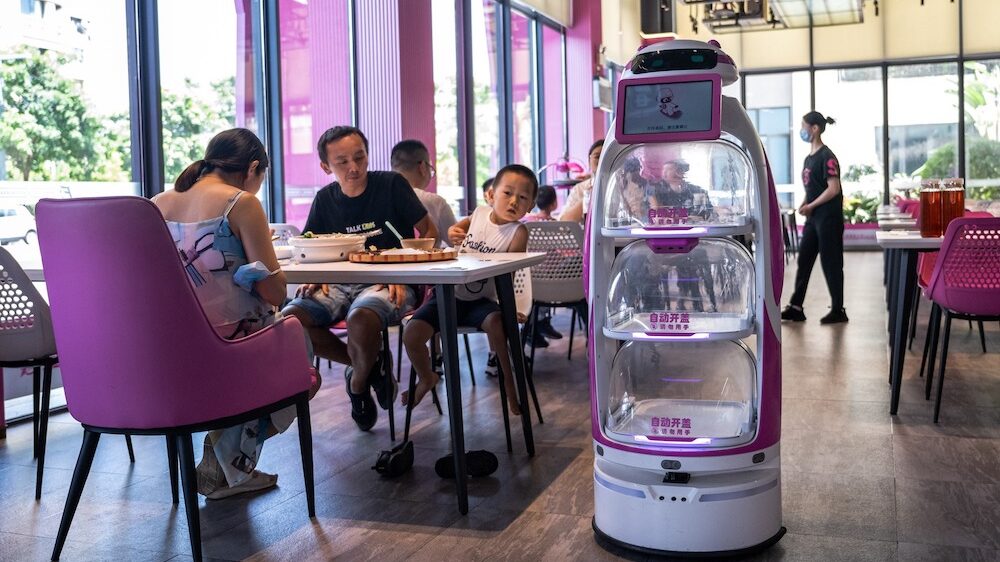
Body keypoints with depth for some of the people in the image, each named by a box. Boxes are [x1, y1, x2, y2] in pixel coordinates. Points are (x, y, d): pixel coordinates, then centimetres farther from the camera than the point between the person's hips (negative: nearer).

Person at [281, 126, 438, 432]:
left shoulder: (391, 184, -1)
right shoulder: (325, 199, 9)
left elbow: (429, 233, 0)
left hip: (388, 283, -4)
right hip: (341, 284, 5)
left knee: (361, 319, -38)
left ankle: (358, 385, -2)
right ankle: (370, 365, -2)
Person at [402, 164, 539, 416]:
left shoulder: (518, 232, -9)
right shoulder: (480, 212, 3)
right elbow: (465, 223, 28)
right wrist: (454, 231, 5)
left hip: (481, 300, -4)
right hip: (450, 292, 4)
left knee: (497, 322, -38)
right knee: (411, 333, -11)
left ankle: (509, 382, -15)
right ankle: (426, 377, 23)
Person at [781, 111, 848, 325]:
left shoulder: (827, 157, -13)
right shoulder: (809, 158, 13)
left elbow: (833, 189, -19)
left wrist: (810, 206, -14)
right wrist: (804, 205, 2)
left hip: (828, 217, -9)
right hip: (813, 218, 9)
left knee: (831, 263, -1)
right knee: (804, 260, 9)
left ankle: (838, 310, 8)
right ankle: (796, 307, 15)